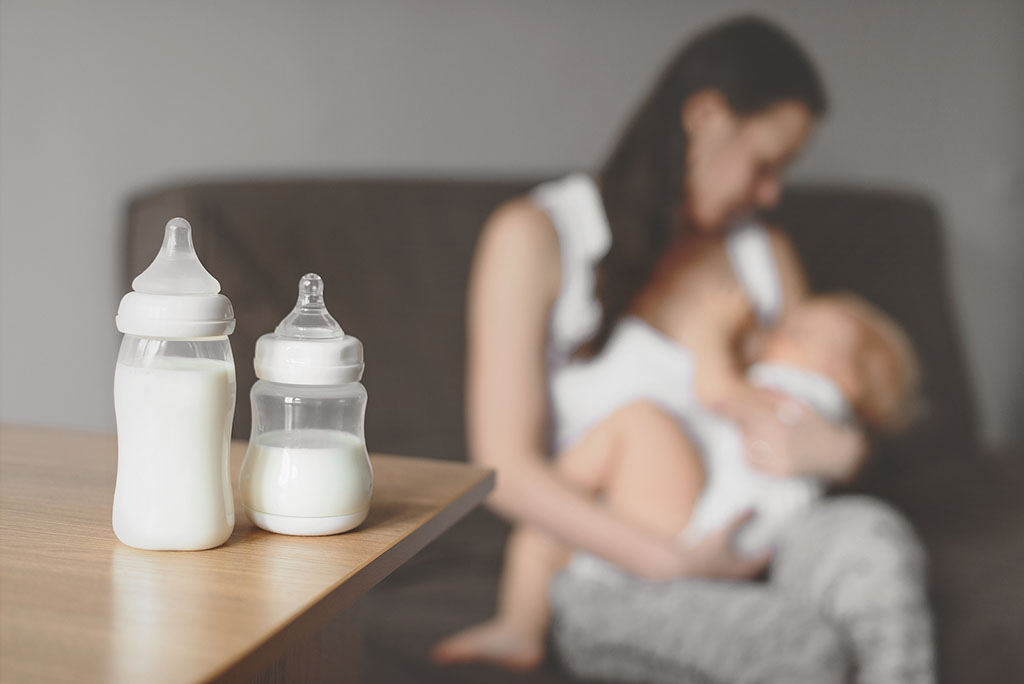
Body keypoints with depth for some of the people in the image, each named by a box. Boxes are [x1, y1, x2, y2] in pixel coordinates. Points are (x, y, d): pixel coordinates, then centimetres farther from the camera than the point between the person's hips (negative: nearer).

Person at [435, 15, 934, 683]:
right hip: (607, 572, -4)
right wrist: (677, 563, -19)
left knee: (872, 532, -31)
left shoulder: (767, 252, 16)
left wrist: (841, 448, -9)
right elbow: (507, 468, -9)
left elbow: (828, 420, 18)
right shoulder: (537, 236, -2)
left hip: (743, 546, 5)